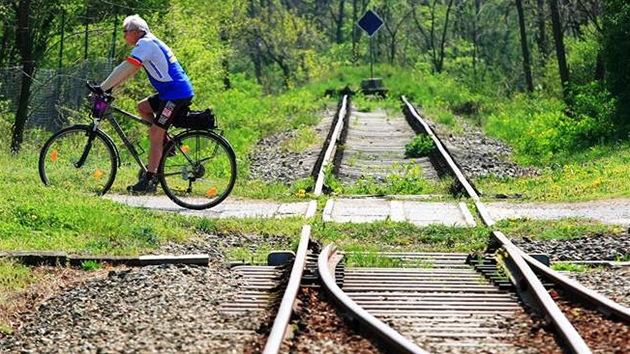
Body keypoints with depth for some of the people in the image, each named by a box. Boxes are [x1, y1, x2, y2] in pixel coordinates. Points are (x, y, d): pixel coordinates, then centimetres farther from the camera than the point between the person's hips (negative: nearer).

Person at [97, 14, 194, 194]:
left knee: (155, 135, -10)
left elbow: (125, 69, -19)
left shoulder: (146, 43, -12)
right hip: (172, 92, 10)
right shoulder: (150, 43, 19)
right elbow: (130, 70, 24)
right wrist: (110, 86, 18)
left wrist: (103, 88, -15)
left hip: (176, 94, -10)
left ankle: (149, 180, -11)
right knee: (143, 107, 19)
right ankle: (166, 144, 15)